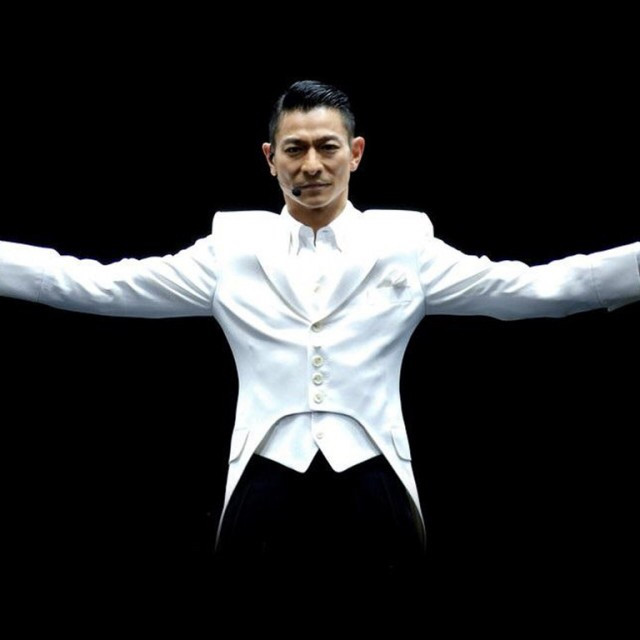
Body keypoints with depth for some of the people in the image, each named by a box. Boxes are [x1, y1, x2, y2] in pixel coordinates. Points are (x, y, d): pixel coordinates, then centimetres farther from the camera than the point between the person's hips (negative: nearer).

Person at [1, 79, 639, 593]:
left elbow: (536, 288, 2)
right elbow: (96, 285, 6)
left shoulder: (406, 243, 7)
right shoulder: (231, 247, 9)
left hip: (373, 482, 0)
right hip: (266, 481, 0)